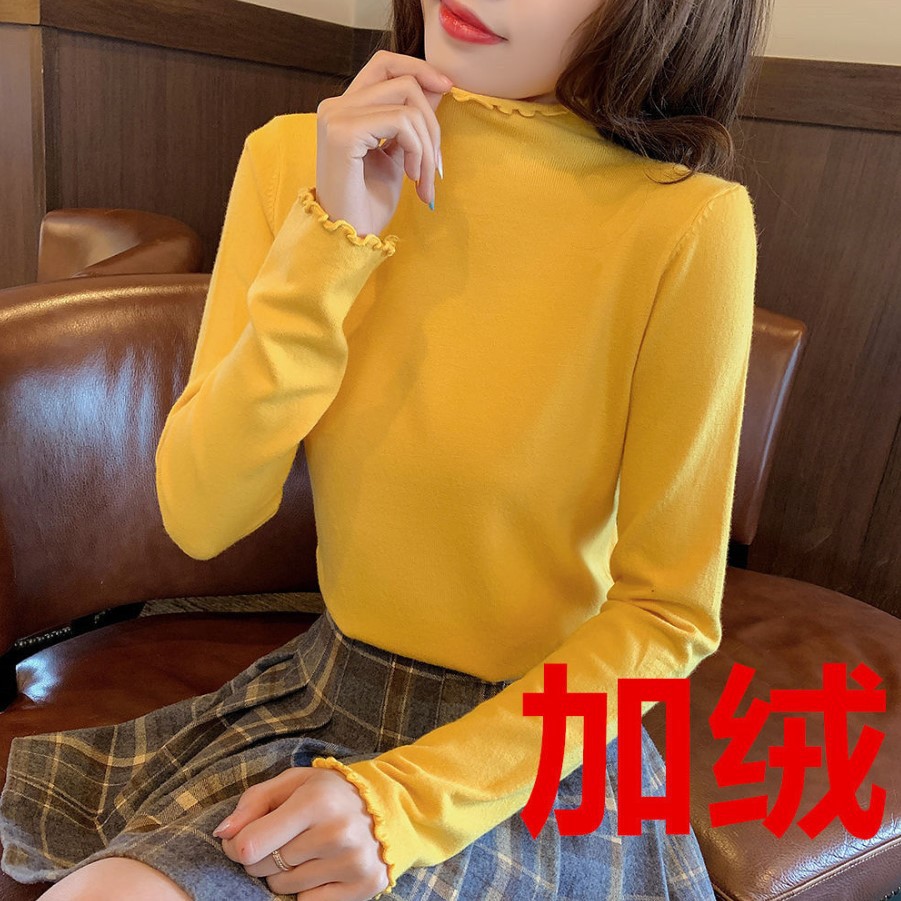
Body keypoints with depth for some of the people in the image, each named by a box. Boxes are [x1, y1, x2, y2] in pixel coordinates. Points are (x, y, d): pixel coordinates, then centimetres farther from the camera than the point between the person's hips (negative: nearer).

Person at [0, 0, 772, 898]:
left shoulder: (687, 224, -19)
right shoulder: (291, 158, -7)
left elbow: (668, 613, -13)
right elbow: (198, 516, -12)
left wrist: (404, 801, -19)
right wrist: (330, 242, -23)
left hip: (529, 747, -3)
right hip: (326, 693, 4)